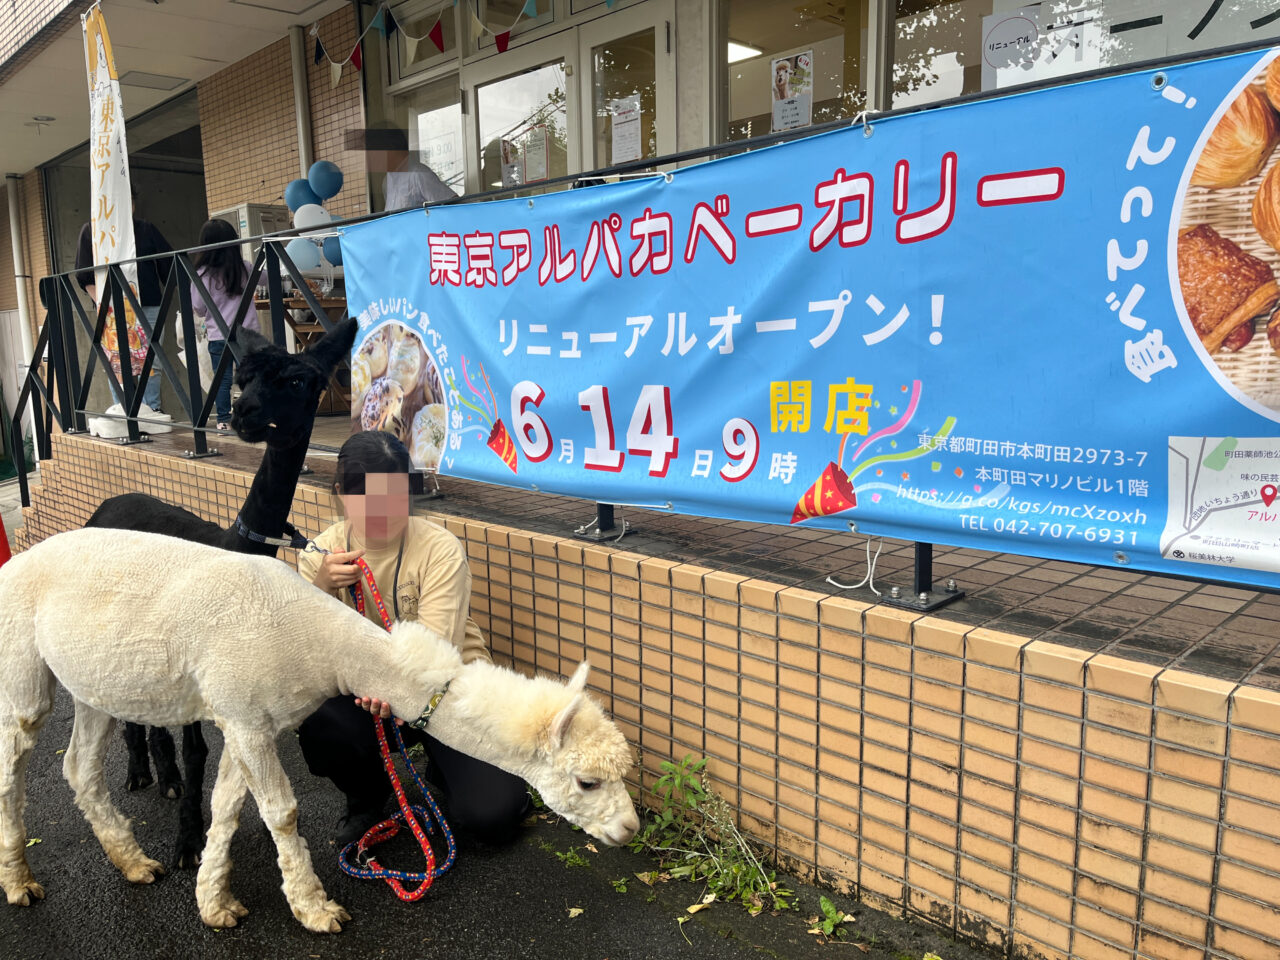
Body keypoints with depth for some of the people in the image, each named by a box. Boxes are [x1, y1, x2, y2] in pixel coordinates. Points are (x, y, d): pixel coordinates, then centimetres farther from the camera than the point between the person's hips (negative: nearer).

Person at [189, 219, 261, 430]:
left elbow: (199, 309, -1)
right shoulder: (245, 268, -3)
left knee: (222, 379, 6)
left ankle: (224, 420, 8)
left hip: (218, 336, -1)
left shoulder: (202, 274, -7)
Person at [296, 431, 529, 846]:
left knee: (491, 815, -19)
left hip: (446, 689, -2)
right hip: (363, 688, 3)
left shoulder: (440, 549, -17)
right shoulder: (323, 551, -5)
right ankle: (366, 798, 6)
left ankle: (441, 769, 20)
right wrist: (320, 587, -31)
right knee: (318, 725, -32)